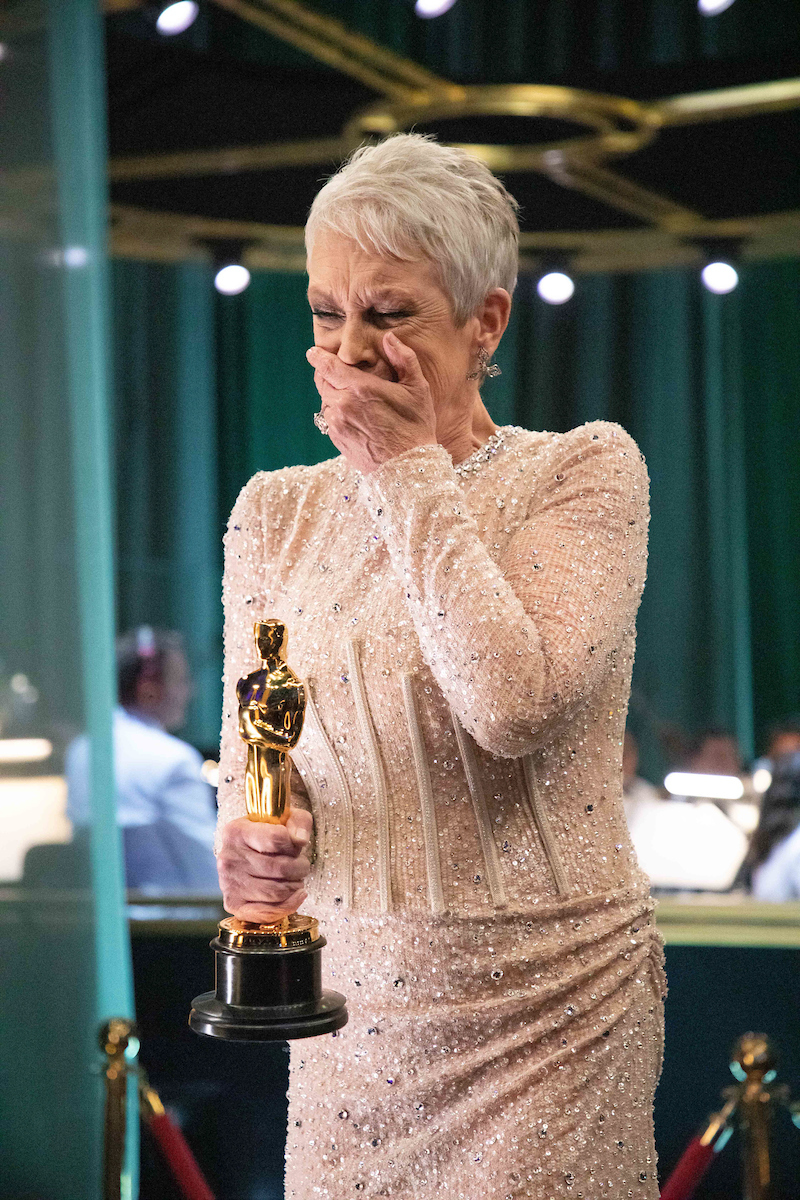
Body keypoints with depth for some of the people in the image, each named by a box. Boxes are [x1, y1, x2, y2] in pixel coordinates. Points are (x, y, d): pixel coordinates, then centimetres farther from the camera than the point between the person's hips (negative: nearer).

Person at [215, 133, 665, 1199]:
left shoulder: (586, 471, -6)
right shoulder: (275, 514, 7)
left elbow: (515, 701, -22)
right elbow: (249, 758, 10)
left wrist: (412, 469, -14)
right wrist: (254, 839, -14)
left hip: (546, 1008, -4)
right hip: (354, 1006, 4)